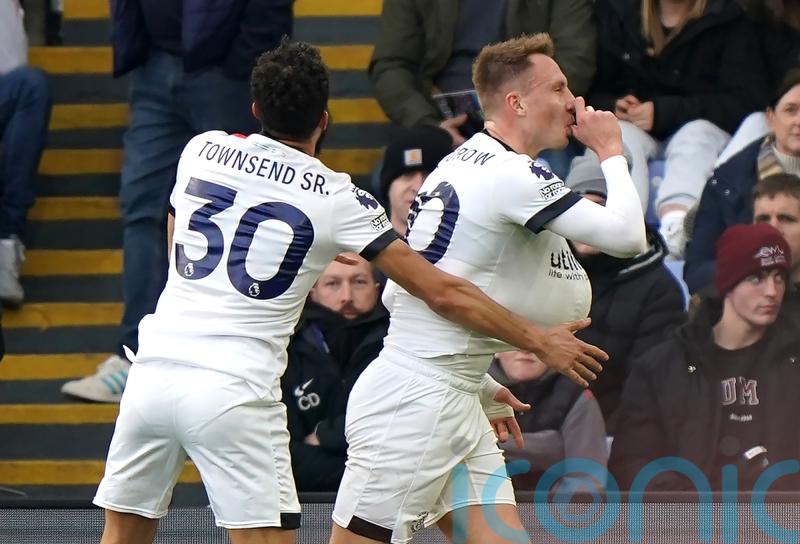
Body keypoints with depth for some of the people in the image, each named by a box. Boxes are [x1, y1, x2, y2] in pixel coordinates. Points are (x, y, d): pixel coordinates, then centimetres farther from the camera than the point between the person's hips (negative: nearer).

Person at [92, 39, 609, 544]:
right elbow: (443, 293, -1)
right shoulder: (336, 200, -2)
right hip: (234, 391, -4)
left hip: (155, 367, 4)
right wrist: (540, 341, 9)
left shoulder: (203, 150, 9)